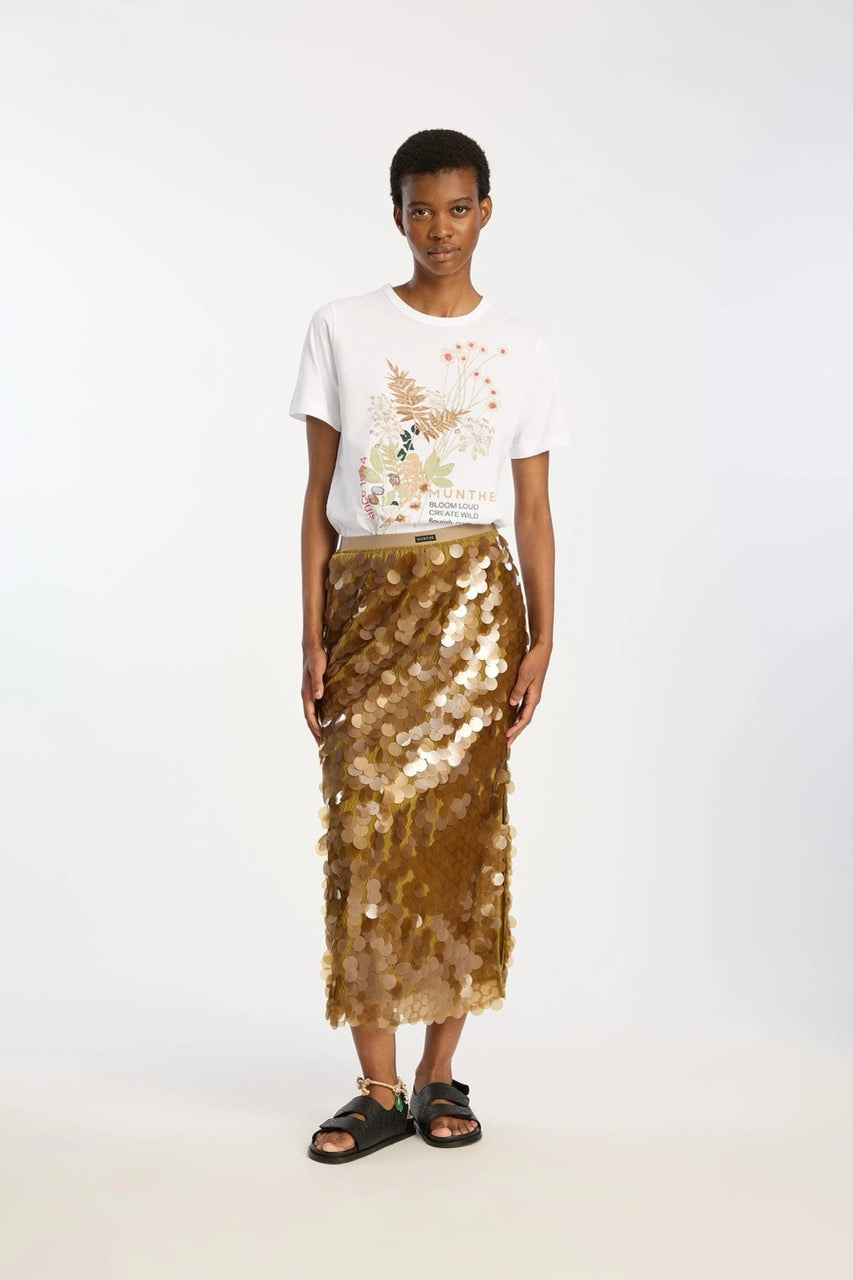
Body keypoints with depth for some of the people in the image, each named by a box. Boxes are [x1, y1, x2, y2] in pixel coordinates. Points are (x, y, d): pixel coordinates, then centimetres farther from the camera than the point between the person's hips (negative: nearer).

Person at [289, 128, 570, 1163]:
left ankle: (440, 1073, 13)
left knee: (463, 826, 0)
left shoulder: (521, 350, 8)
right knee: (365, 826, -4)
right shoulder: (342, 330, 6)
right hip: (368, 597, 0)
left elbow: (533, 508, 7)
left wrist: (541, 641, -1)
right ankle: (378, 1088, 5)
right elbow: (318, 494, 4)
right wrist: (313, 635, -2)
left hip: (474, 597, 1)